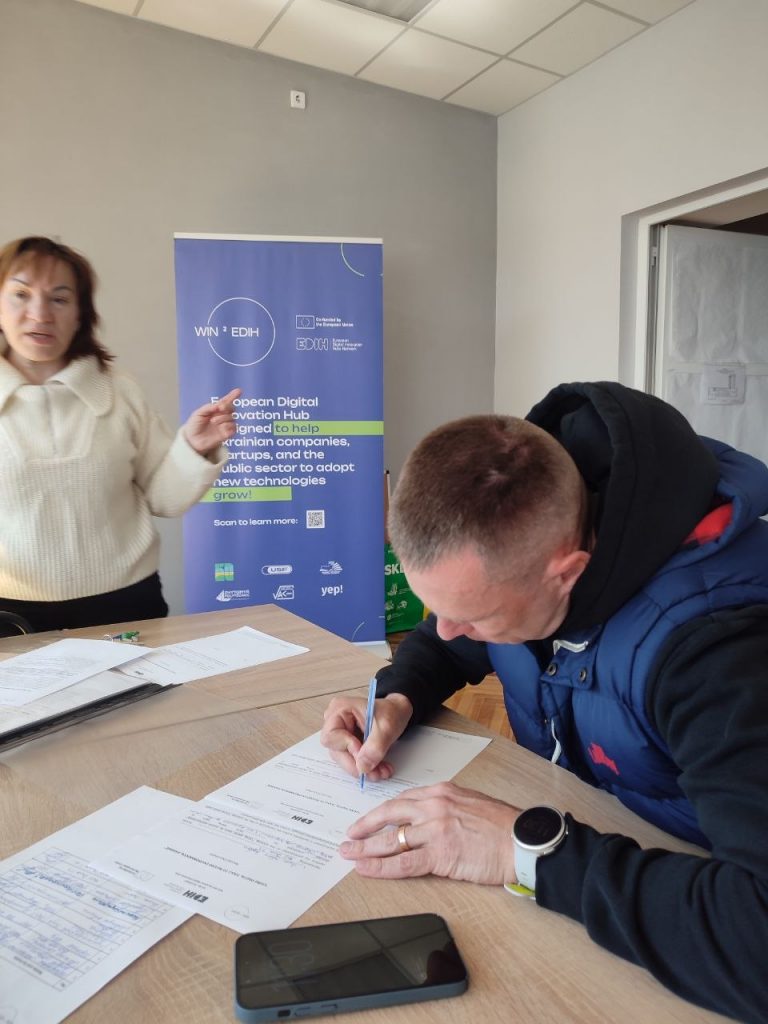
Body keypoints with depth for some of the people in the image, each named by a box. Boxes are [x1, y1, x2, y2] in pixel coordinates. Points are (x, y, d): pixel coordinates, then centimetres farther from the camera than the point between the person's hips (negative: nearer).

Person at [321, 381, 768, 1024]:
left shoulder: (711, 634, -35)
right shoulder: (508, 544, -14)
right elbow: (448, 644, 5)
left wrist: (527, 850, -37)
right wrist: (398, 699, -13)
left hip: (668, 916, -6)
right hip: (561, 821, 7)